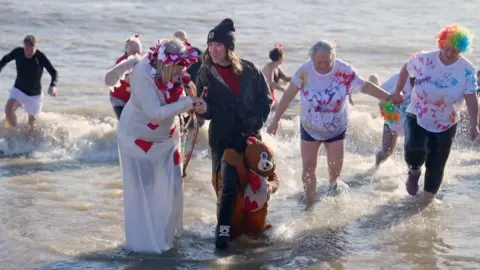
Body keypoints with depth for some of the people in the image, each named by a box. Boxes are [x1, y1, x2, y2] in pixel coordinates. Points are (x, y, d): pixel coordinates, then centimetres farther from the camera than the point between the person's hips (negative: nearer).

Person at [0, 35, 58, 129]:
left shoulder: (40, 57, -23)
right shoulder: (18, 52, -15)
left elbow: (54, 73, -22)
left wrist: (53, 86, -41)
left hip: (34, 94, -1)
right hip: (19, 90, 1)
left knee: (32, 122, 12)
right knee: (8, 109, -25)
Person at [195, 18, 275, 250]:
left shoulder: (249, 71, -4)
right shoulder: (206, 73, -5)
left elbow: (265, 99, 5)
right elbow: (206, 112, -4)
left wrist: (255, 122, -8)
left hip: (249, 136, 2)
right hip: (222, 138, -2)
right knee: (226, 183, -12)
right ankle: (223, 227, -1)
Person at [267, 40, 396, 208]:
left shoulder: (344, 71, -22)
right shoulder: (304, 71, -21)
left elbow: (365, 87, -9)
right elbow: (288, 96, -11)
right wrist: (275, 120, -8)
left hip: (336, 129, 0)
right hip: (309, 128, 0)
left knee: (335, 167, 3)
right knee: (308, 167, 3)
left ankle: (334, 182, 41)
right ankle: (310, 203, 22)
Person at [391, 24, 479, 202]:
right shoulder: (424, 59, -13)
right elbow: (405, 70, 6)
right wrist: (398, 91, 9)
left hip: (446, 124, 1)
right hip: (417, 117, -1)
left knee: (436, 165, 6)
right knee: (414, 152, -26)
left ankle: (428, 199, 29)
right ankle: (414, 172, 9)